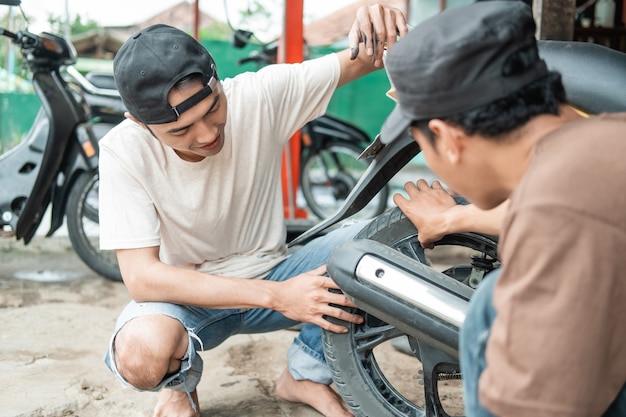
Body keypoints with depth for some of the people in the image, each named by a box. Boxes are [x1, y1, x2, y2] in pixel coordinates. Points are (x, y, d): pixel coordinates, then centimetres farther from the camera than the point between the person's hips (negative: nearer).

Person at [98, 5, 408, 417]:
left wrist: (377, 30, -40)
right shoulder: (124, 150, -22)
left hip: (270, 275, 3)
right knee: (141, 354, -37)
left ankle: (305, 375, 2)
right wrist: (276, 296, -35)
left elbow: (362, 60, -13)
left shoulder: (262, 95, -18)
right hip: (187, 294, -2)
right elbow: (141, 278, -27)